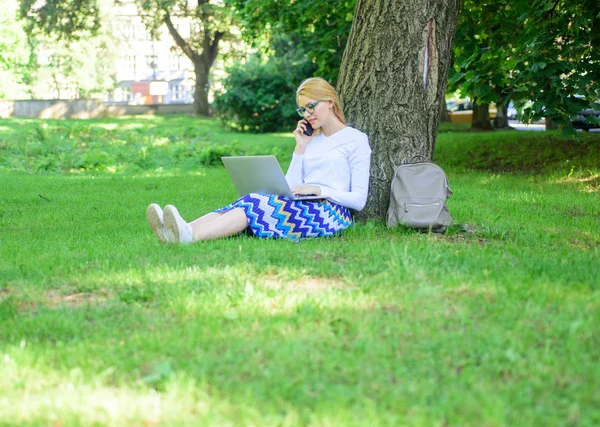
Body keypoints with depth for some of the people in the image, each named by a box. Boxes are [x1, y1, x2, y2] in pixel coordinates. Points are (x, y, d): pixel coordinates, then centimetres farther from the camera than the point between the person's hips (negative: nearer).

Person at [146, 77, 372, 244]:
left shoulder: (356, 139, 8)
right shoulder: (312, 140, 25)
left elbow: (359, 199, -1)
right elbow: (290, 189, 13)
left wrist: (318, 189, -12)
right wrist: (300, 148, 10)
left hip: (332, 213, -6)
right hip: (302, 208, 6)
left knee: (258, 203, -31)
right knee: (250, 203, -25)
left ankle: (191, 235, -54)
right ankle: (185, 231, -51)